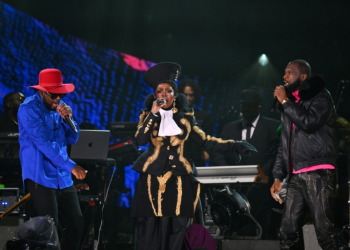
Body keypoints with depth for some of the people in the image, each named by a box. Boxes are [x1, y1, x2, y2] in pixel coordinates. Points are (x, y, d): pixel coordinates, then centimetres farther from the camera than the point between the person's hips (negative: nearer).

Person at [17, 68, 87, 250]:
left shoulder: (59, 106, 12)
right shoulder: (29, 109, -12)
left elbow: (72, 139, 12)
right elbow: (42, 142, -21)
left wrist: (68, 118, -7)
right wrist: (71, 166, -26)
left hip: (63, 177, 7)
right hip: (41, 177, -7)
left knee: (76, 224, 4)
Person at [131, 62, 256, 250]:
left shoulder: (185, 118, 9)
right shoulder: (148, 116, 6)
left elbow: (205, 141, 5)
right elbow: (140, 140, -10)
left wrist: (233, 146, -3)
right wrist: (154, 114, -13)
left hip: (178, 181, 1)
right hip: (153, 180, -1)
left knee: (175, 230, 1)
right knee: (150, 229, -4)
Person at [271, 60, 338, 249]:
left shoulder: (319, 96, 1)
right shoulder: (289, 104, 22)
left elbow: (311, 123, -18)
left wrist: (286, 102, -7)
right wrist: (278, 177, 15)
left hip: (318, 173, -7)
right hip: (296, 175, 7)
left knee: (324, 231, -13)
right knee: (287, 232, 1)